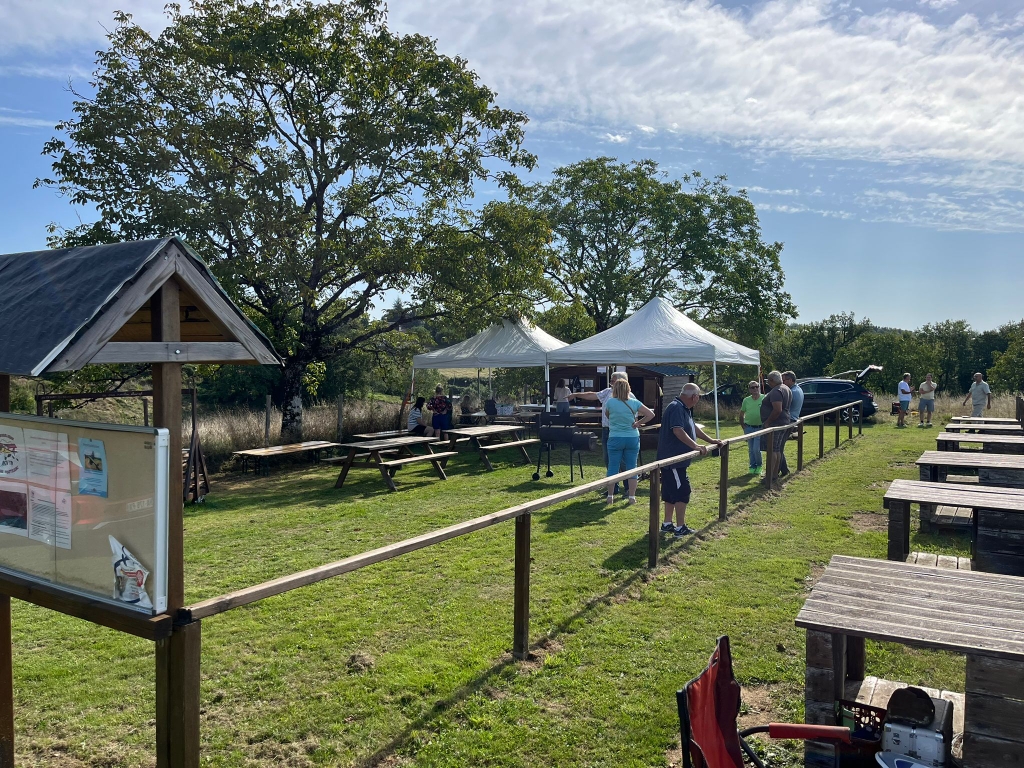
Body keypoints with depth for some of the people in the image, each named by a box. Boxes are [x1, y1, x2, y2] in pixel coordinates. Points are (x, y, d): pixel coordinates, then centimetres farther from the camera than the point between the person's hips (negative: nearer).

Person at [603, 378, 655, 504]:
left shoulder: (610, 402, -8)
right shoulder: (634, 403, -3)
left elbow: (607, 415, 10)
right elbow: (651, 414, -2)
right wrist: (637, 424, 0)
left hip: (615, 438, -1)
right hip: (632, 438, 2)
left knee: (613, 467, 7)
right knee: (631, 467, 8)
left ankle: (610, 496, 12)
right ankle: (632, 497, 11)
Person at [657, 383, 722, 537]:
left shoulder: (685, 409, 15)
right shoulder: (676, 408, -18)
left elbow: (694, 427, 27)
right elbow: (678, 431, -30)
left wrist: (711, 441, 27)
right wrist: (696, 446, -32)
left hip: (676, 459, 11)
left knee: (671, 492, 15)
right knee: (682, 491, -7)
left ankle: (667, 524, 22)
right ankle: (680, 528, -2)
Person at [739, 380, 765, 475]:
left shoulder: (765, 399, -8)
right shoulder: (746, 400, 1)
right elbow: (741, 415, 12)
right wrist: (744, 427, 6)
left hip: (760, 428, -3)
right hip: (749, 428, 3)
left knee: (756, 449, -8)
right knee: (751, 449, 9)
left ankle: (759, 466, 16)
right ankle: (752, 466, 25)